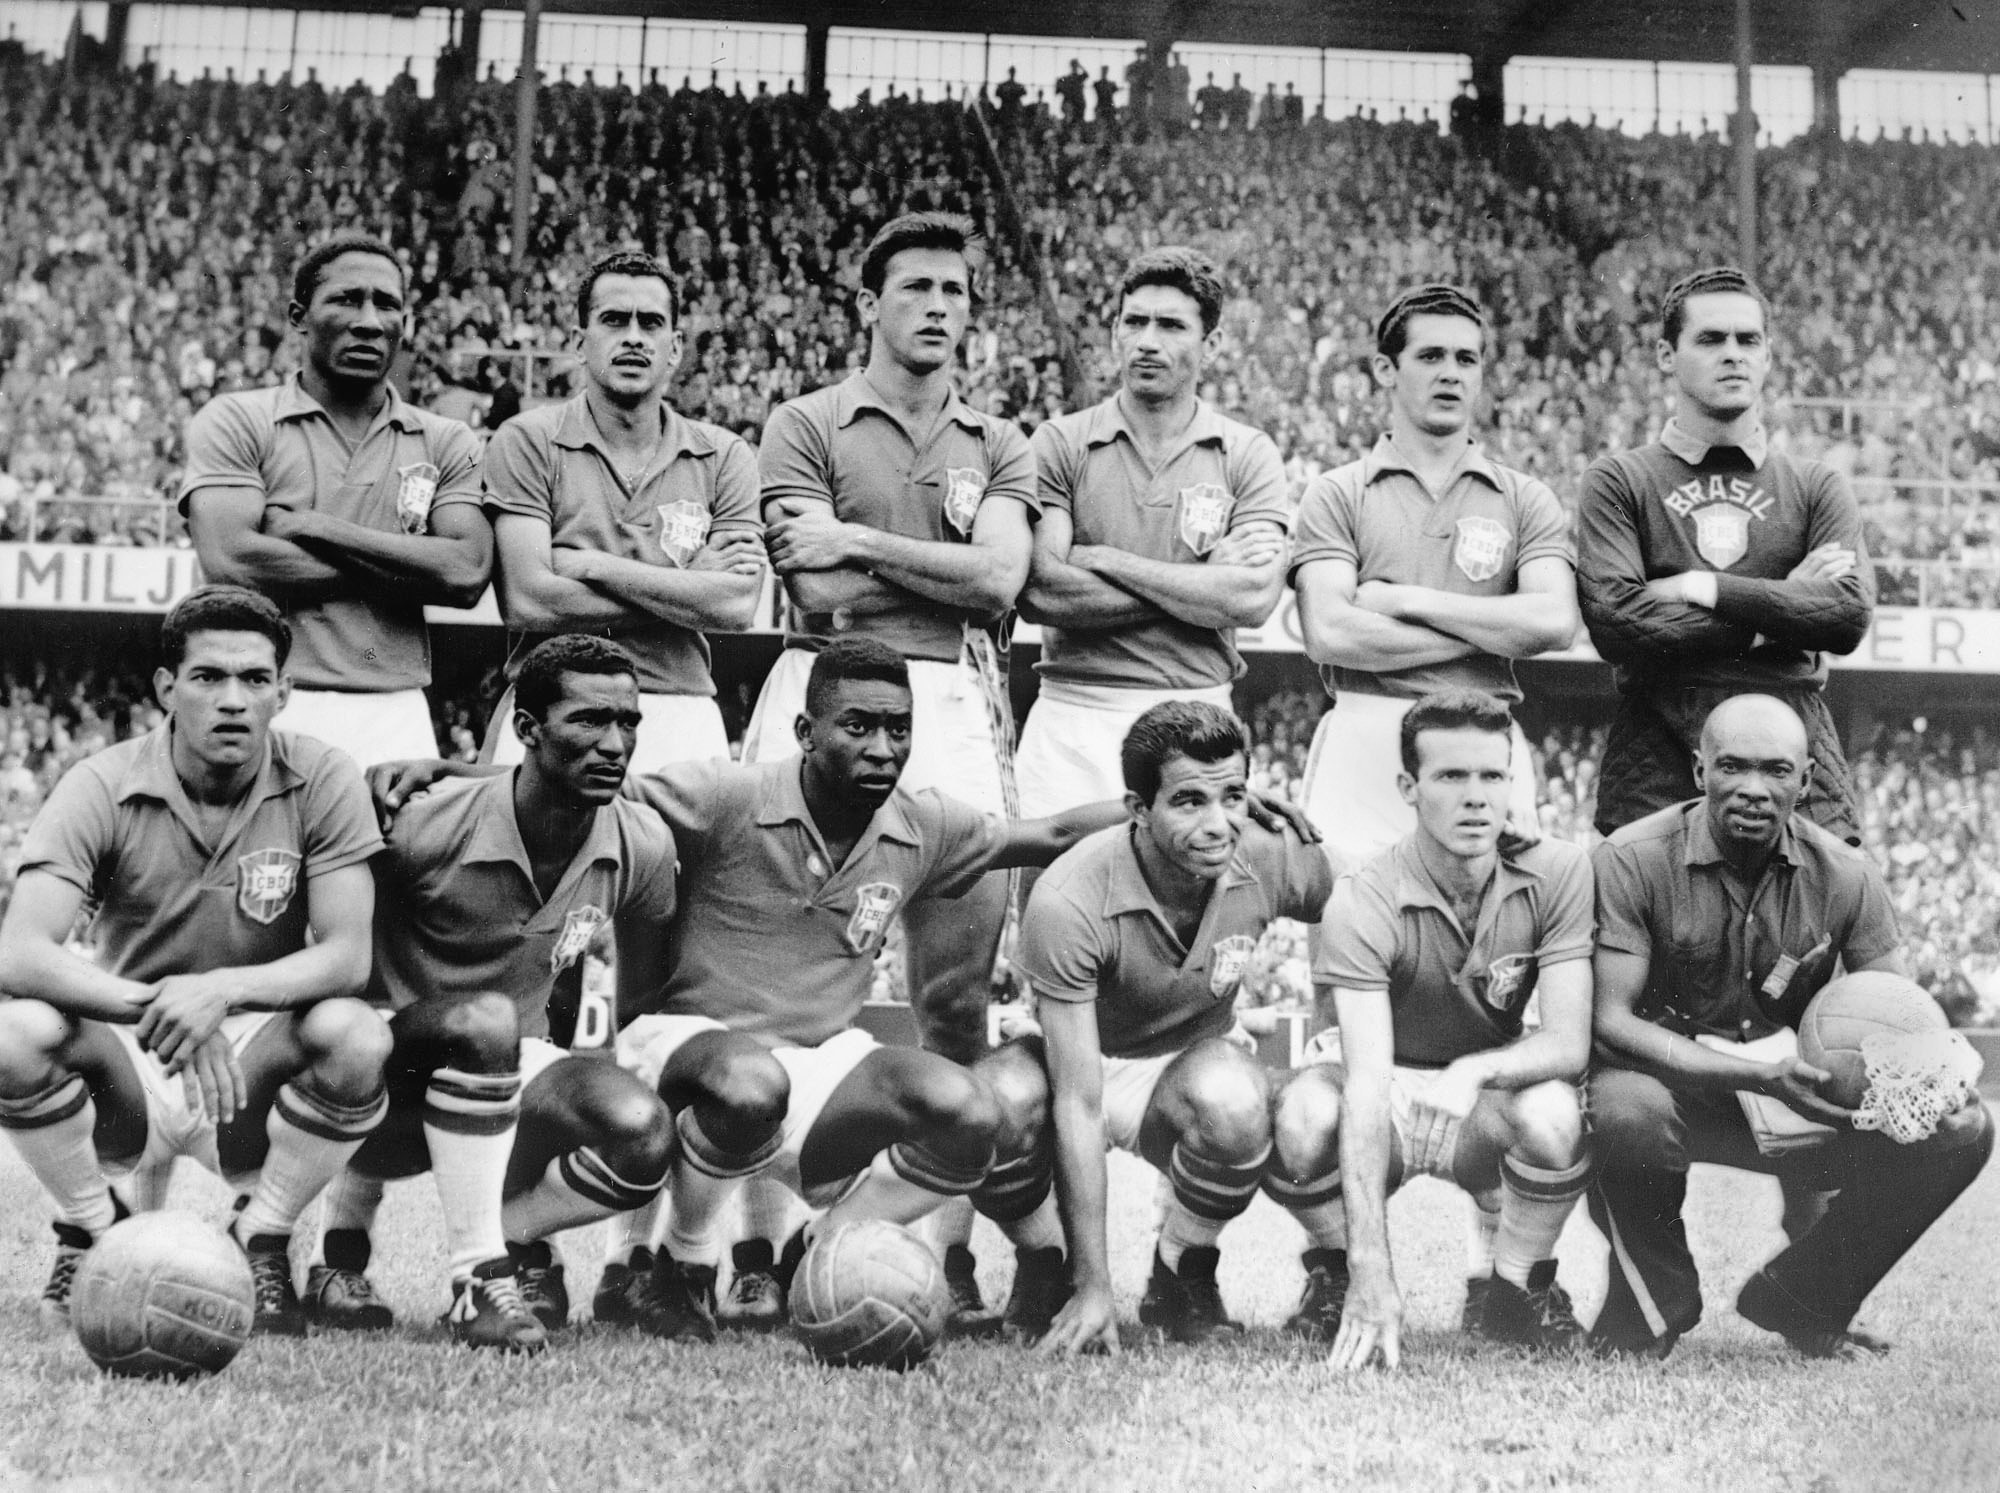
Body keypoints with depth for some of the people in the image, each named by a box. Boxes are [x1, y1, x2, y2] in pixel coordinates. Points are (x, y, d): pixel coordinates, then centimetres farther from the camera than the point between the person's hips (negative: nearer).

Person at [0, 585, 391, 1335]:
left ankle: (262, 1240, -4)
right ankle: (93, 1230, 0)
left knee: (355, 1035, -31)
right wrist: (155, 1007, -39)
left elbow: (347, 955, -17)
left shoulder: (322, 781, -10)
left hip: (255, 1060, 0)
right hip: (127, 1064, 0)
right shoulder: (102, 787, -11)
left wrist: (221, 991, -35)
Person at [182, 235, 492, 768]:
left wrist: (309, 527, -6)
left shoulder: (445, 443, 12)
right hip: (267, 709, -2)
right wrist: (403, 568, -5)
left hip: (394, 716, 2)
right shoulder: (236, 421, 5)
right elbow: (230, 562, -9)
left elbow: (467, 573, -3)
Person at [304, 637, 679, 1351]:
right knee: (487, 1022, -38)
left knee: (644, 1136, -26)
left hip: (512, 1077, 4)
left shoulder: (642, 845, -6)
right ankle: (478, 1275, -27)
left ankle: (515, 1238, 5)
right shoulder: (428, 824, -21)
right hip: (388, 1078, -4)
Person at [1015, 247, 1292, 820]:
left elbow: (1254, 599, -9)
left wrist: (1102, 559, -7)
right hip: (1074, 712, 0)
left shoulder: (1248, 455, 6)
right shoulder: (1060, 443, 4)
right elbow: (1040, 593, -9)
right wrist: (1199, 588, -8)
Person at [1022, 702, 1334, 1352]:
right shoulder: (1068, 901, -31)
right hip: (1080, 1062, -1)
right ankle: (1044, 1272, -1)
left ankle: (1182, 1276, -5)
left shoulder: (1273, 864, -21)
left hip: (1195, 1063, 1)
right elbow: (1078, 1103, -31)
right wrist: (1094, 1291, -32)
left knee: (1235, 1101, -34)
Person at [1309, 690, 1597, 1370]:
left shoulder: (1556, 873, -15)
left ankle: (1515, 1290, -3)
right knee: (1301, 1114, -34)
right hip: (1389, 1101, -1)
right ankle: (1339, 1274, -2)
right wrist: (1373, 1277, -41)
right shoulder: (1364, 902, -24)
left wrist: (1476, 1069, -41)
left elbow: (1568, 1043, -18)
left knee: (1555, 1114, -33)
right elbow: (1367, 1083, -33)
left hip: (1488, 1111, 2)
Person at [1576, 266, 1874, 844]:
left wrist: (1704, 587, -6)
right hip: (1656, 759, -2)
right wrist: (1780, 605, -4)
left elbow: (1851, 614, -1)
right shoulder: (1619, 481, 8)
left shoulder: (1816, 486, 15)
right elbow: (1614, 622, -7)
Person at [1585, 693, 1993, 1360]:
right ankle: (1653, 1304, -5)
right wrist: (1755, 1075, -32)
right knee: (1624, 1110, -39)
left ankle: (1799, 1301, 6)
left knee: (1960, 1130, -16)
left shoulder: (1844, 875, -4)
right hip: (1672, 1081, -4)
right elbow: (1610, 1020, -21)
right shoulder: (1633, 861, -15)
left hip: (1797, 1102, 4)